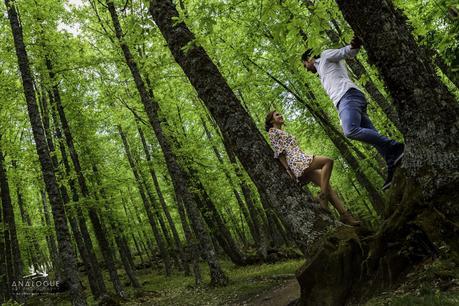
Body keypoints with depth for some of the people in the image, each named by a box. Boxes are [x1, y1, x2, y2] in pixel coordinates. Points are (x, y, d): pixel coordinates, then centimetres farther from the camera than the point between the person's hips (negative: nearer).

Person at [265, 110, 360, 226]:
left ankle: (345, 214, -11)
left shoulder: (283, 133, 34)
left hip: (302, 162, 9)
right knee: (328, 161, -23)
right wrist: (288, 169, -15)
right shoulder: (272, 131, 6)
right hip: (296, 160, -9)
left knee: (327, 185, -5)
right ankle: (323, 196, -26)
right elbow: (278, 151, -6)